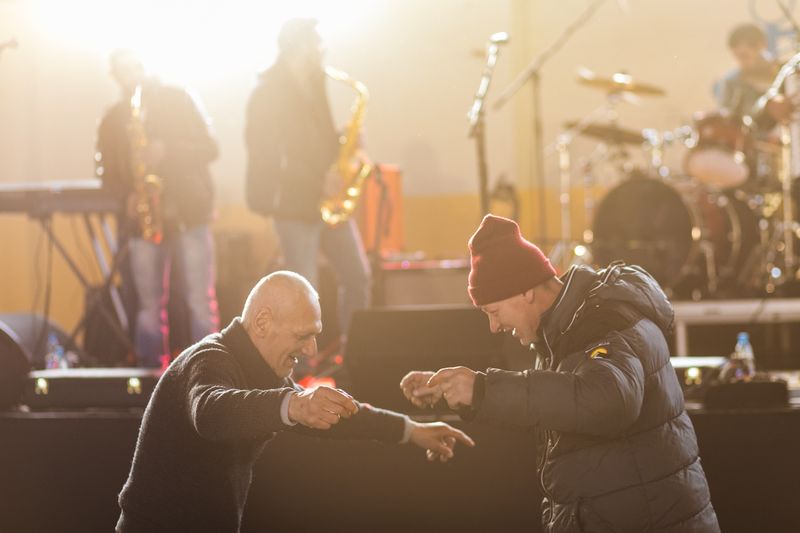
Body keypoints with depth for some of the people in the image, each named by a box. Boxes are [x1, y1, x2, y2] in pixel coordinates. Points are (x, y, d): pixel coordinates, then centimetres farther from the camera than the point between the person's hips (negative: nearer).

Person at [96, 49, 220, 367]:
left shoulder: (177, 101, 5)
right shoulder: (112, 120, 13)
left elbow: (209, 149, 0)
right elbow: (108, 173, 13)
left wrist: (166, 151, -15)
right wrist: (126, 197, -8)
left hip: (189, 213, -2)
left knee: (201, 302, -7)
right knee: (150, 305, 2)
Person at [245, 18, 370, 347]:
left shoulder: (313, 87, 15)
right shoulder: (268, 94, -10)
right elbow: (266, 156, -17)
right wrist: (319, 181, -21)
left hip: (328, 201, 8)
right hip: (294, 205, -8)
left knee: (358, 277, 5)